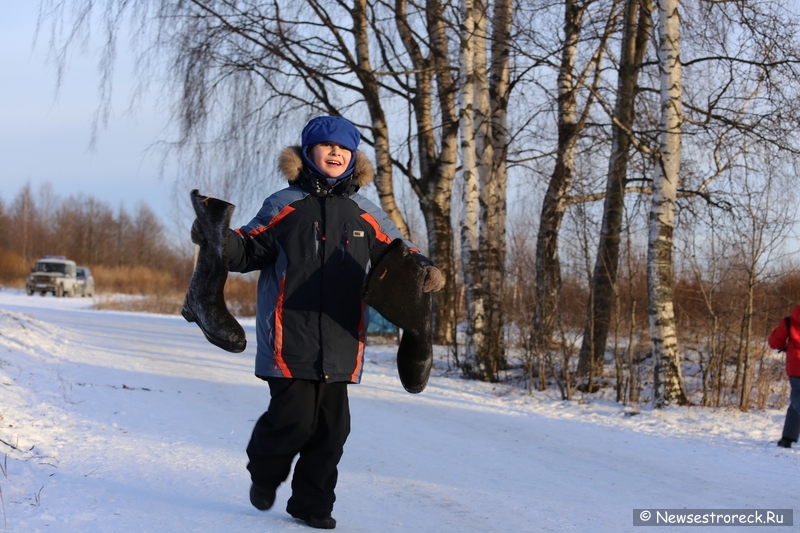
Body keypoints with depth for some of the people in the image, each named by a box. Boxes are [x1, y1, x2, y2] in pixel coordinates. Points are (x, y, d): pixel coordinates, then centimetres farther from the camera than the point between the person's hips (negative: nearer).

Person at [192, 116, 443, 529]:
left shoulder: (364, 214, 11)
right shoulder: (283, 205, 4)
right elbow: (249, 250, 4)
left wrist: (424, 270, -3)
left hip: (339, 345, 3)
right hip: (290, 340, -3)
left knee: (331, 426, 5)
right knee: (294, 418, -9)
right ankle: (264, 473, 22)